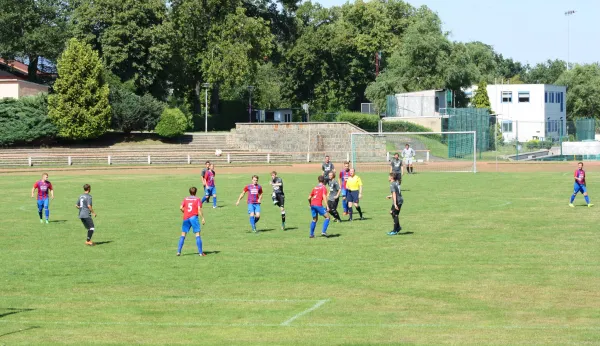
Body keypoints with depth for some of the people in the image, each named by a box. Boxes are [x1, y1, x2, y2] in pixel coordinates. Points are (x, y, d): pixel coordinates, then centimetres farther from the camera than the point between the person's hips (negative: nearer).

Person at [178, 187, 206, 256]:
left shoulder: (185, 199, 12)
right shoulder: (197, 199, 2)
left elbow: (181, 208, 1)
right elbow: (199, 209, -9)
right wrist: (202, 218, -7)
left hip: (186, 218, 3)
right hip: (194, 217, -3)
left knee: (183, 234, 11)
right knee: (197, 234, -4)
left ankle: (178, 251, 6)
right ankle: (200, 252, -8)